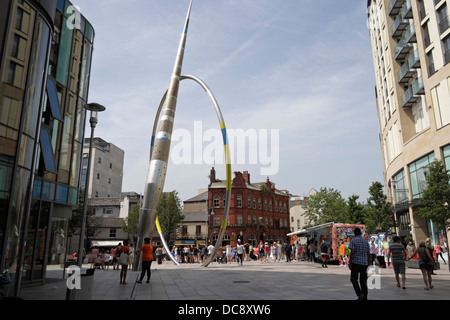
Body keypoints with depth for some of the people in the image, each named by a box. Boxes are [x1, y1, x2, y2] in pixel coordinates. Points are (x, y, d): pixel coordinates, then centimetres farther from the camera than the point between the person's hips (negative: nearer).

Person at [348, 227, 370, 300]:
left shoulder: (353, 240, -5)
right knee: (363, 280, 11)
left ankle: (360, 294, -13)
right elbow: (368, 254, 10)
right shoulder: (366, 242, 10)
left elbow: (352, 252, -14)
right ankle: (365, 297, 11)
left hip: (355, 262, -5)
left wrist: (350, 263, -11)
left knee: (354, 279, 6)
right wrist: (368, 263, 19)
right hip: (364, 263, 5)